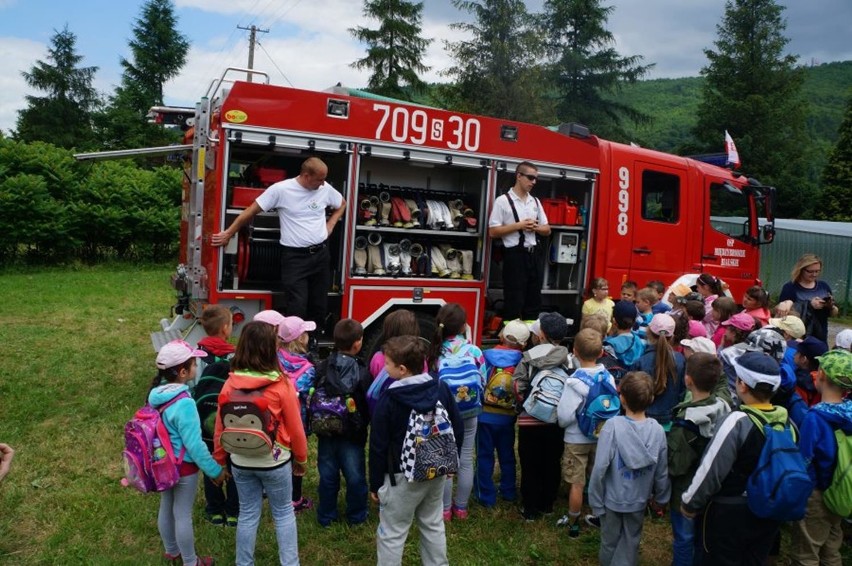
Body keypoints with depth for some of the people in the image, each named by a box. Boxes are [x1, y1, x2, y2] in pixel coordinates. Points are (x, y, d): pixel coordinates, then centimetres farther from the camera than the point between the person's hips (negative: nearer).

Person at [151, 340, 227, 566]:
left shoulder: (157, 393, -6)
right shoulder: (184, 403, -32)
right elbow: (194, 445, -27)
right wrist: (215, 470, -15)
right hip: (183, 467, -8)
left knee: (166, 507, 24)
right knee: (183, 514, 9)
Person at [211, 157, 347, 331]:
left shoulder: (325, 188, 1)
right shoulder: (281, 189, -12)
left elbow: (342, 204, 23)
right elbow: (252, 211, -6)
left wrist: (330, 226, 8)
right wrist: (228, 233, -2)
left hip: (321, 254, 5)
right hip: (294, 257, -4)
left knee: (320, 305, 12)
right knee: (297, 308, -7)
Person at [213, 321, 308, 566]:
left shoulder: (230, 384, -10)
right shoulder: (282, 385, -19)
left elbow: (220, 427, -1)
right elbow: (295, 428, -10)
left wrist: (219, 459, 14)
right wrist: (301, 458, 6)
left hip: (241, 462, 3)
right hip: (275, 462, -3)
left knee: (247, 514, 18)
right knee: (284, 513, 15)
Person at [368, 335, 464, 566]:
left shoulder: (389, 400, -17)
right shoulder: (442, 389, -4)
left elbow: (378, 446, -11)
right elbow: (458, 430, 5)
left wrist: (375, 483, 0)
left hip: (403, 477, -5)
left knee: (391, 534, 7)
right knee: (434, 526, 21)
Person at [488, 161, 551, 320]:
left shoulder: (535, 201, 14)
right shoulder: (503, 201, -5)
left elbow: (547, 230, 17)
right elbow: (493, 231, -9)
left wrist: (536, 227, -5)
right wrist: (519, 225, -14)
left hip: (534, 254, 6)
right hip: (515, 255, -6)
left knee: (534, 301, 11)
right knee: (514, 302, 0)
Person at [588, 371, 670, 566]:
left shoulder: (612, 426, -23)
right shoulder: (657, 429, -14)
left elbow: (600, 468, -22)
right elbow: (662, 471, -5)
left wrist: (595, 500, -9)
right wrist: (661, 498, 13)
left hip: (613, 499, -2)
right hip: (639, 500, 2)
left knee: (610, 542, 20)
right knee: (630, 544, 20)